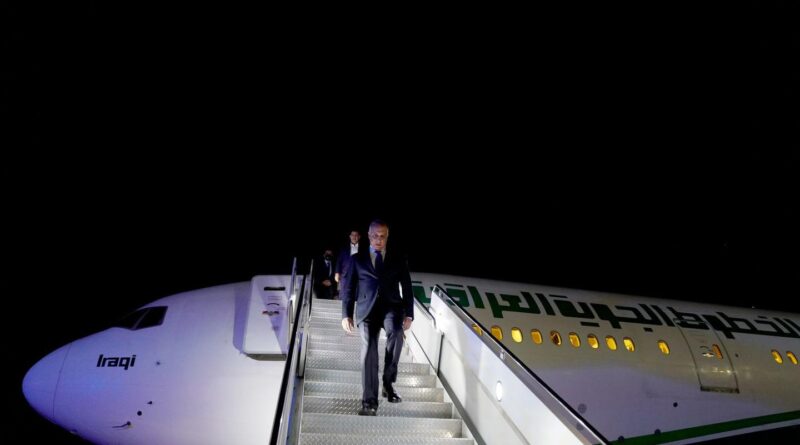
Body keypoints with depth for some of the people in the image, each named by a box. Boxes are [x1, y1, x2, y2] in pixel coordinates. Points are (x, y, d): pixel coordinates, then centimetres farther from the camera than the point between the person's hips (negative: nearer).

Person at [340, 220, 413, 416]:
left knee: (395, 333, -31)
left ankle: (389, 381, -12)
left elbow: (407, 288, 13)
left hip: (391, 305, 0)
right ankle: (369, 402, -8)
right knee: (368, 349, -15)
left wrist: (409, 314, 2)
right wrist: (346, 315, 2)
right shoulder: (357, 259, 15)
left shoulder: (398, 260, 15)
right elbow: (348, 288, 12)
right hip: (367, 307, 0)